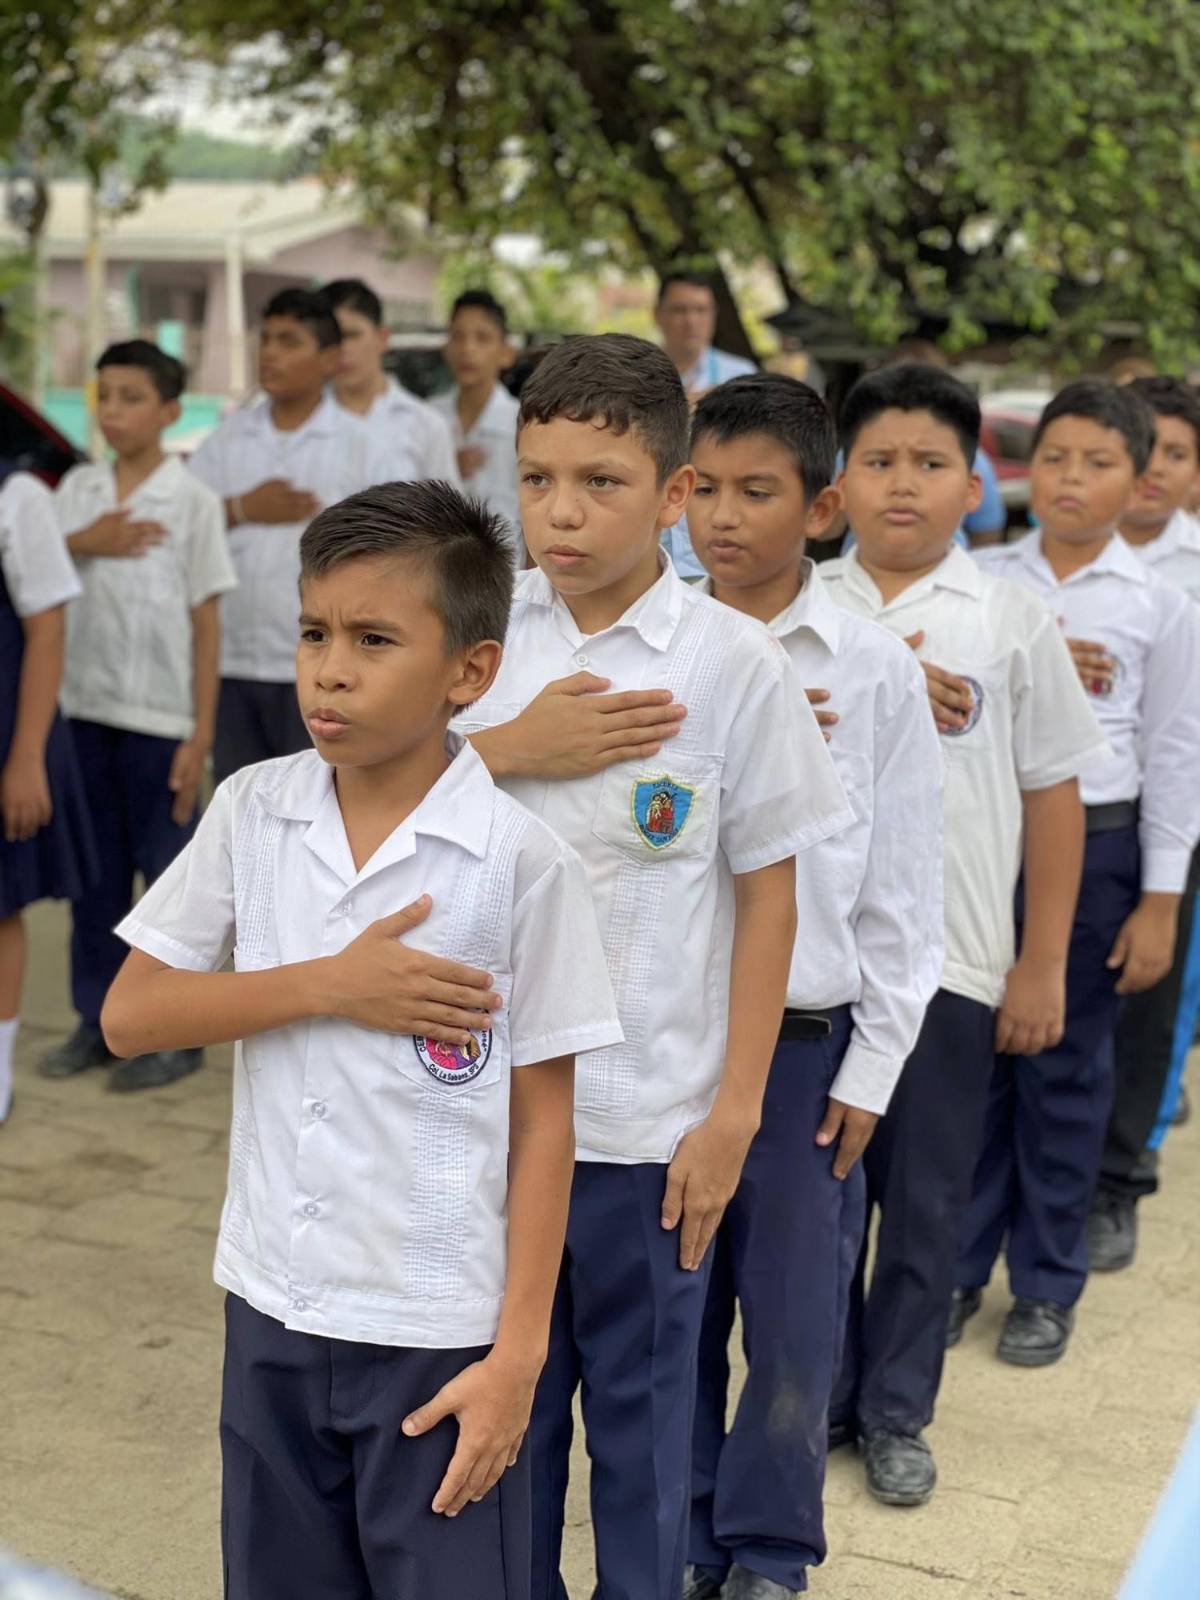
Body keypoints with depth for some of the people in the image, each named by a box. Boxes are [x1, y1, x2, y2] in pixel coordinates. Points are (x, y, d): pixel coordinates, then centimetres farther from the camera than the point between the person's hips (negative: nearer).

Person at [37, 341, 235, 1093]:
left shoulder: (192, 501, -5)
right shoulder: (78, 488, 8)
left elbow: (206, 622, -6)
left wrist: (201, 734, -9)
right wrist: (85, 543, -13)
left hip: (159, 717, -4)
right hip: (85, 708, 4)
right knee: (96, 875, 11)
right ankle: (99, 1020, 21)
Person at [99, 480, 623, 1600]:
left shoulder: (520, 859, -12)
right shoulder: (252, 812, -2)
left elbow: (543, 1117, -7)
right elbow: (128, 1016, -3)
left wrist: (519, 1350, -8)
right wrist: (331, 984, -15)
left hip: (441, 1329, -3)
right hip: (272, 1304, 4)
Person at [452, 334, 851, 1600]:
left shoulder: (733, 663, -9)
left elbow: (767, 893, -5)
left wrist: (734, 1112, -6)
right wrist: (511, 748, -15)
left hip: (649, 1114, -2)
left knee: (641, 1406, 14)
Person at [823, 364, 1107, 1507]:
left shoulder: (1012, 623, -1)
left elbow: (1052, 798, 2)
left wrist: (1042, 964, 0)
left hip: (951, 957, -1)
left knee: (926, 1198, 10)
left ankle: (895, 1410, 28)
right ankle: (819, 1392, 31)